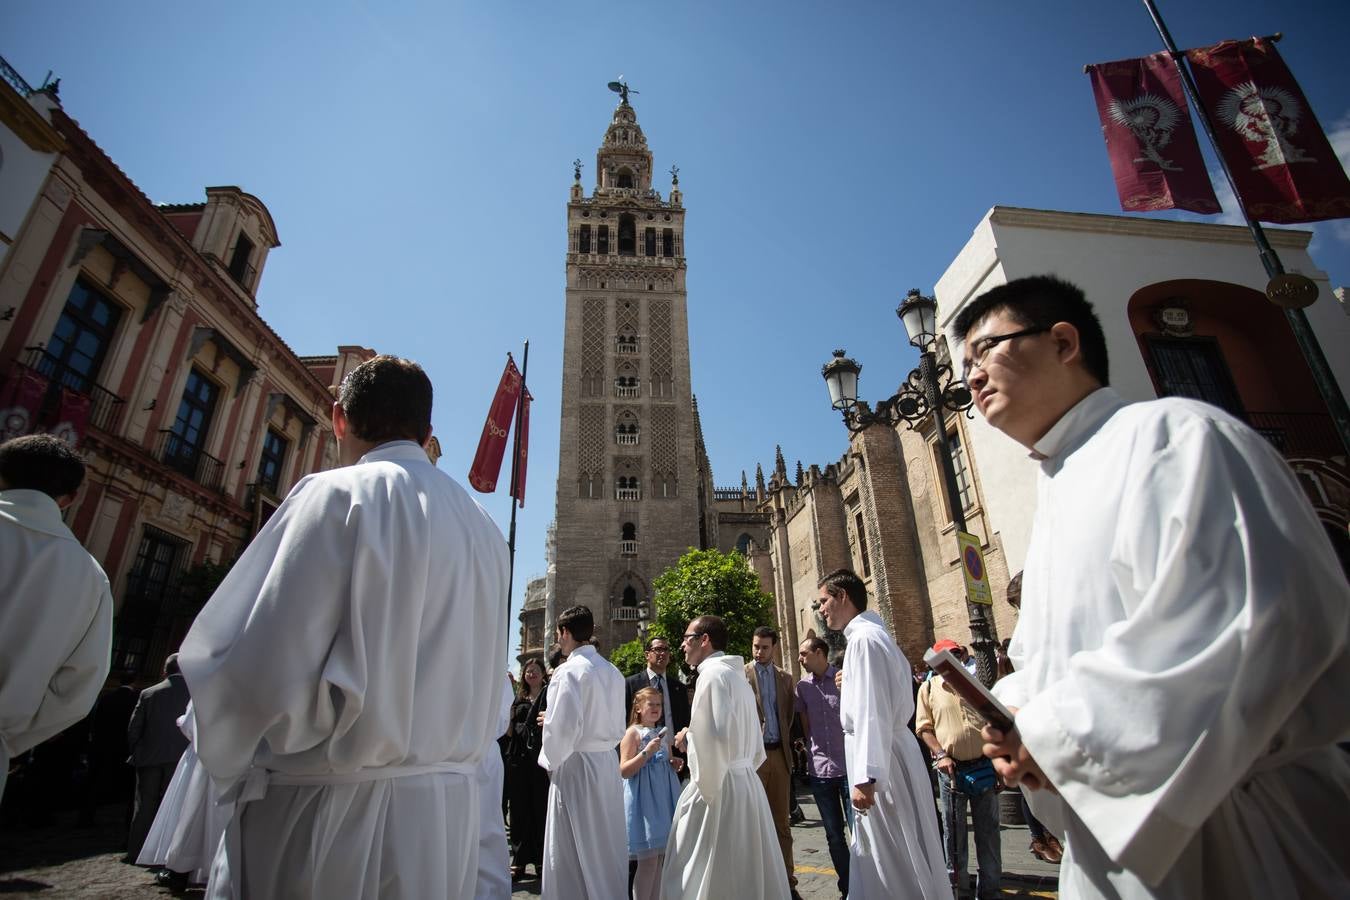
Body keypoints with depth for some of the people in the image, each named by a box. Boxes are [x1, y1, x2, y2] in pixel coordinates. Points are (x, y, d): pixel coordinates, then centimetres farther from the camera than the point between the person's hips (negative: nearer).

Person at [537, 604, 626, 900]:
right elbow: (618, 727, 9)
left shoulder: (569, 670, -15)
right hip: (609, 762, 7)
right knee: (607, 846, 17)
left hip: (575, 765, -7)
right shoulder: (613, 672, 6)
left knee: (572, 850, 6)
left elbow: (563, 727, -18)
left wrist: (551, 761, -3)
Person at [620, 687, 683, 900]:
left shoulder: (662, 732, 12)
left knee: (659, 859, 12)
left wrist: (674, 764, 4)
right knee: (647, 861, -5)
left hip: (663, 796, 7)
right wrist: (647, 752, -23)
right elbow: (624, 771, -15)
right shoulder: (633, 732, -9)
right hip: (643, 798, -7)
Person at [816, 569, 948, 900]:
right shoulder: (871, 634, 12)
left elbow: (872, 713, -25)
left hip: (879, 757, -10)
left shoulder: (864, 639, -19)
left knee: (893, 856, 3)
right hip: (886, 752, 10)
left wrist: (865, 777, -26)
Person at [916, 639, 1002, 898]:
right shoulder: (929, 688, -1)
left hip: (984, 766, 2)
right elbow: (923, 728, -1)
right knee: (953, 831, 9)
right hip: (951, 769, -2)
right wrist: (941, 755, -14)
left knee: (988, 830, 12)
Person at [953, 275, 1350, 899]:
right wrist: (1014, 716, -4)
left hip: (1229, 845, -8)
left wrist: (1057, 729, -21)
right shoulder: (1053, 499, 12)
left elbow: (1255, 620, -28)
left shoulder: (1168, 433, -14)